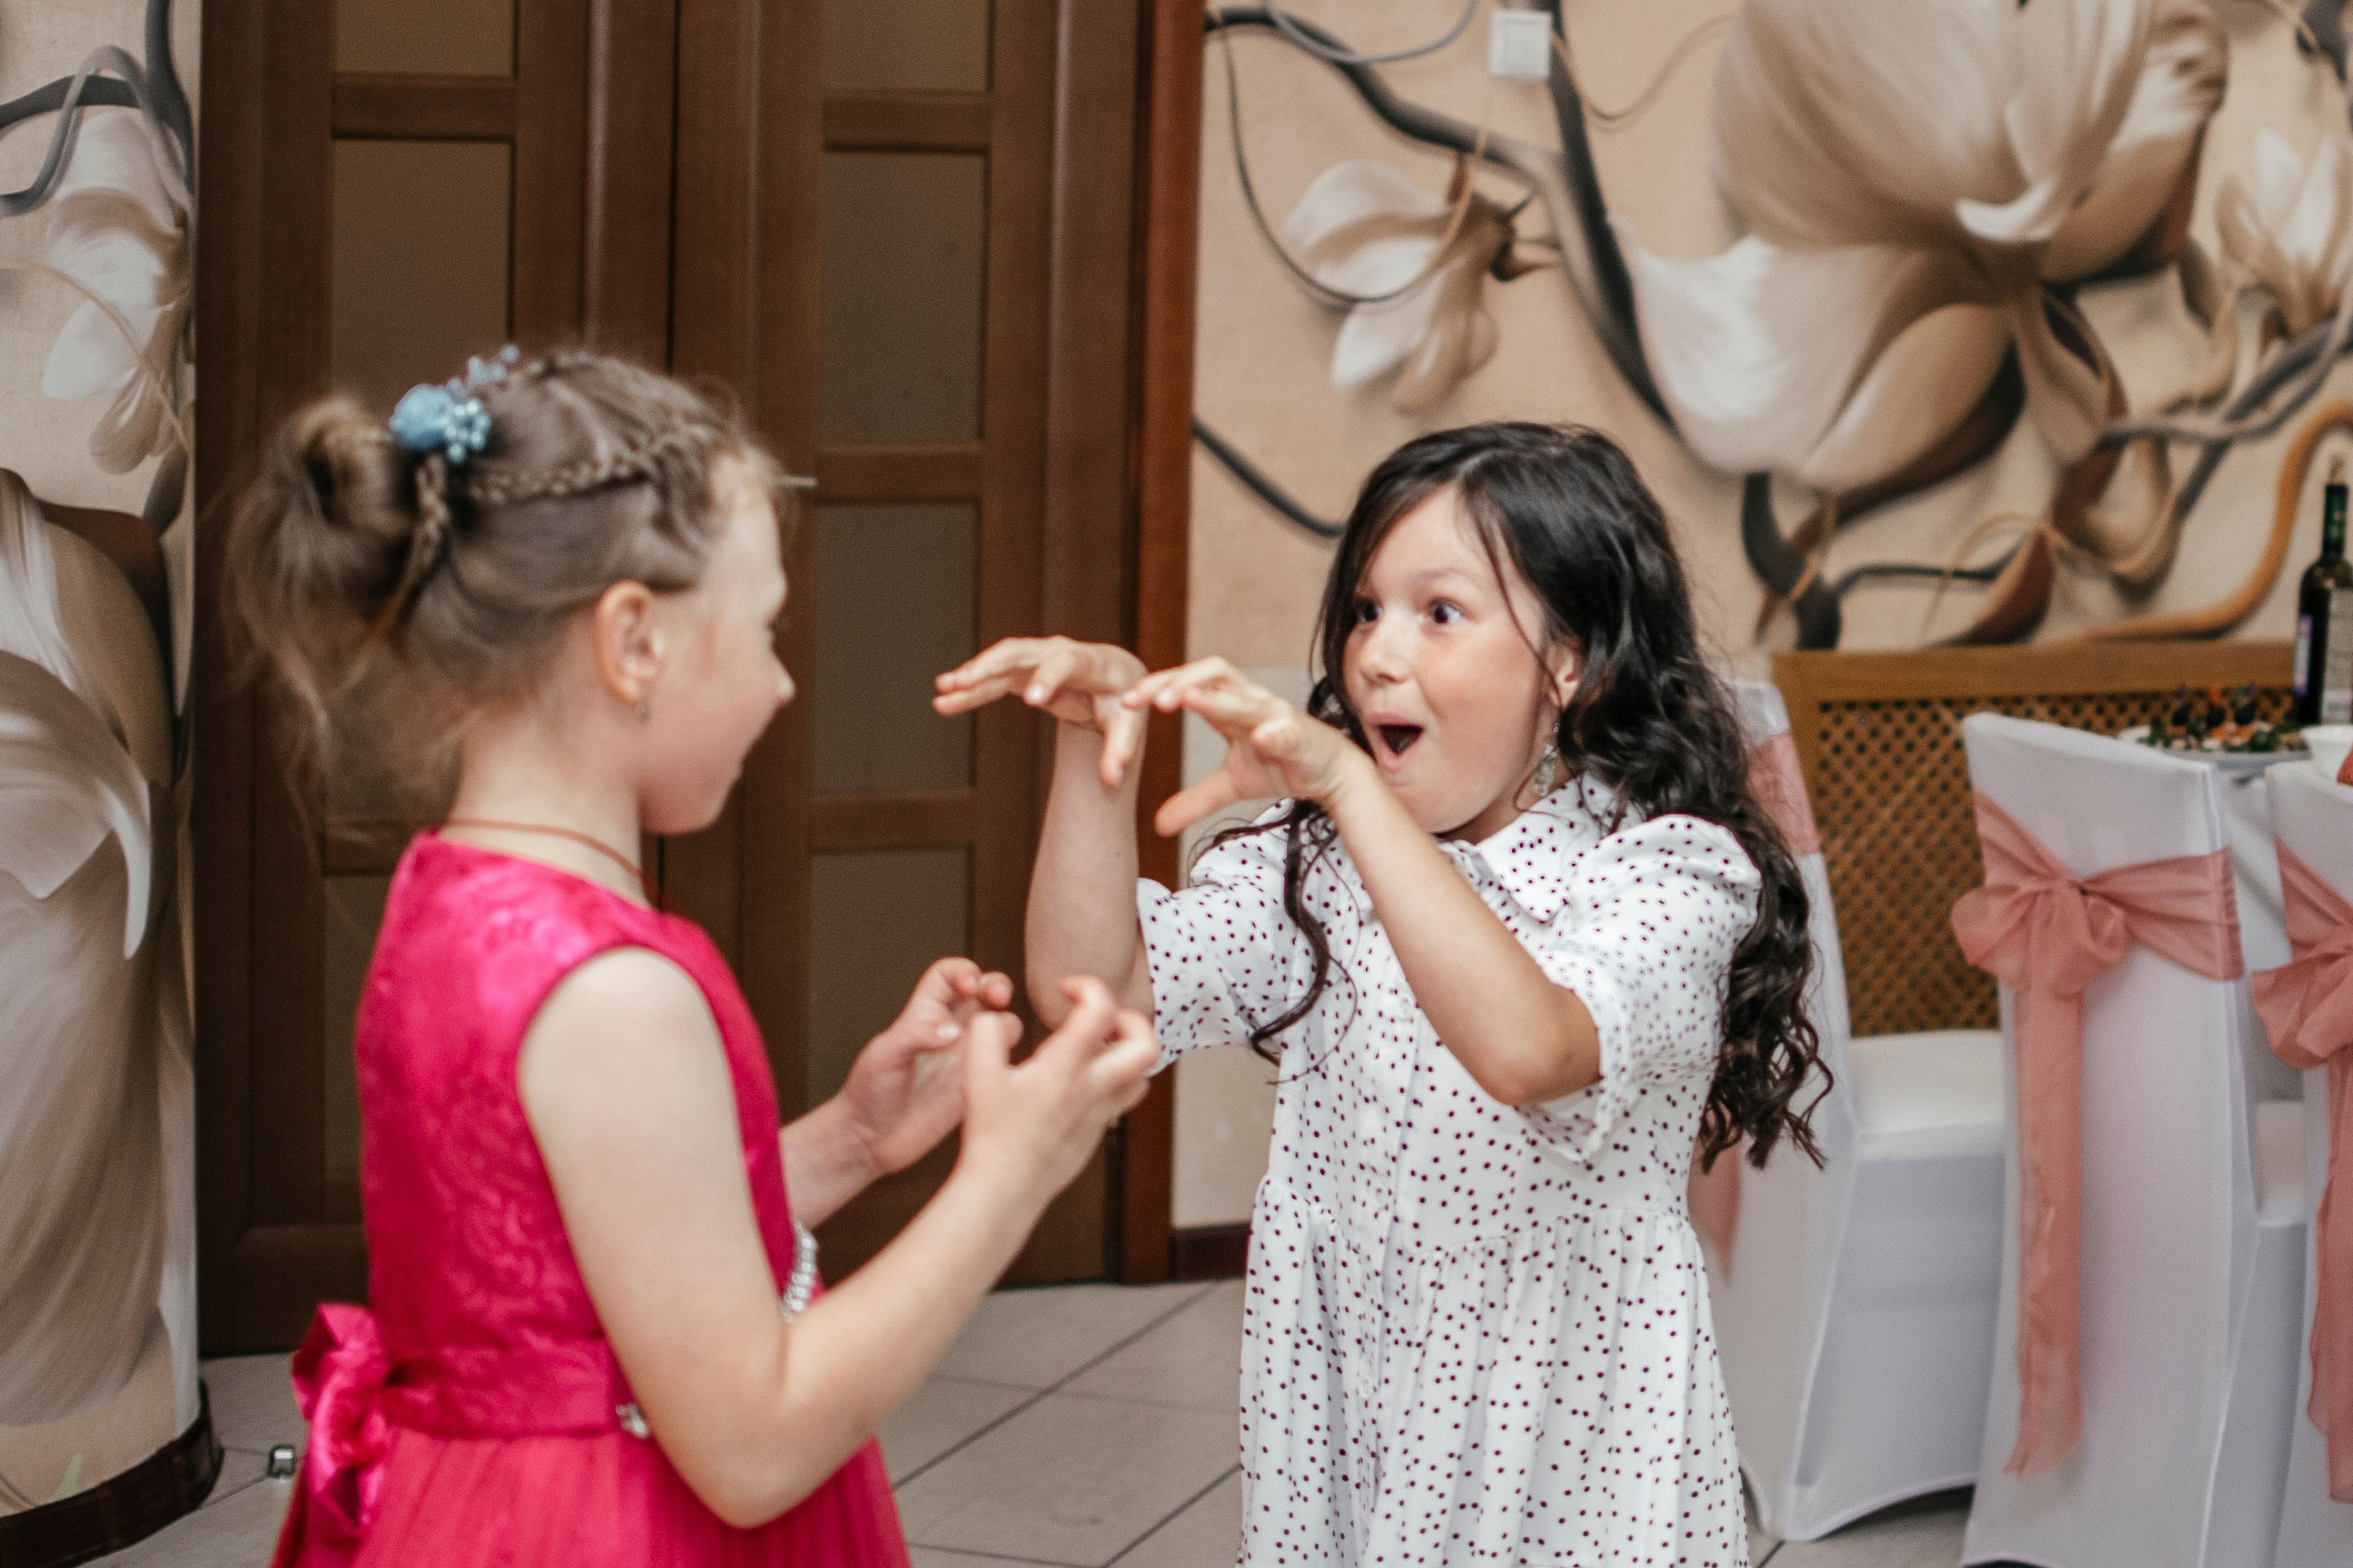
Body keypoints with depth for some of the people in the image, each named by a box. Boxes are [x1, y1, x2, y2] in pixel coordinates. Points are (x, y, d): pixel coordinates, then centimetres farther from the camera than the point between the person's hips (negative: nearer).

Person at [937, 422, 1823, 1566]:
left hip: (1572, 1446, -4)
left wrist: (1347, 782, -38)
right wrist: (1096, 746, -16)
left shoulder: (1666, 871, -13)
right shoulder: (1317, 867, 4)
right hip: (1340, 1418, 4)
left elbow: (1530, 1051, -34)